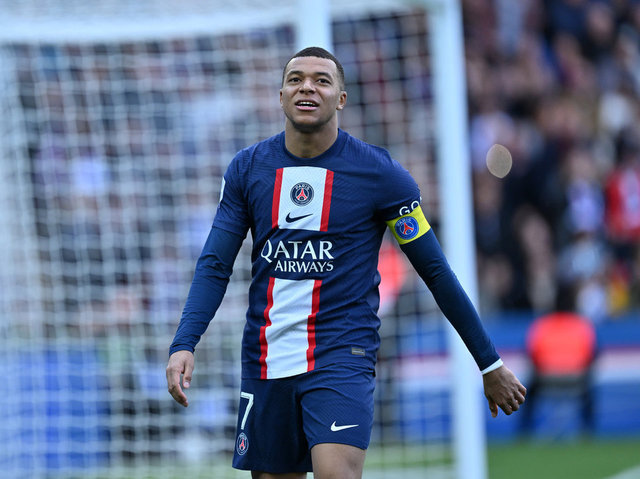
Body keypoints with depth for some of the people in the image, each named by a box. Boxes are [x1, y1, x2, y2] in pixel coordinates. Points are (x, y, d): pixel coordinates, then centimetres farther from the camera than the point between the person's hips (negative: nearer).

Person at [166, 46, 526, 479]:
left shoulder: (379, 173, -3)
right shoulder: (248, 168, 5)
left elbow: (437, 272, 1)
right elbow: (215, 265, 3)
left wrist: (491, 365, 4)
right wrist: (184, 345, -13)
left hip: (343, 357, -4)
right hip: (266, 361, 4)